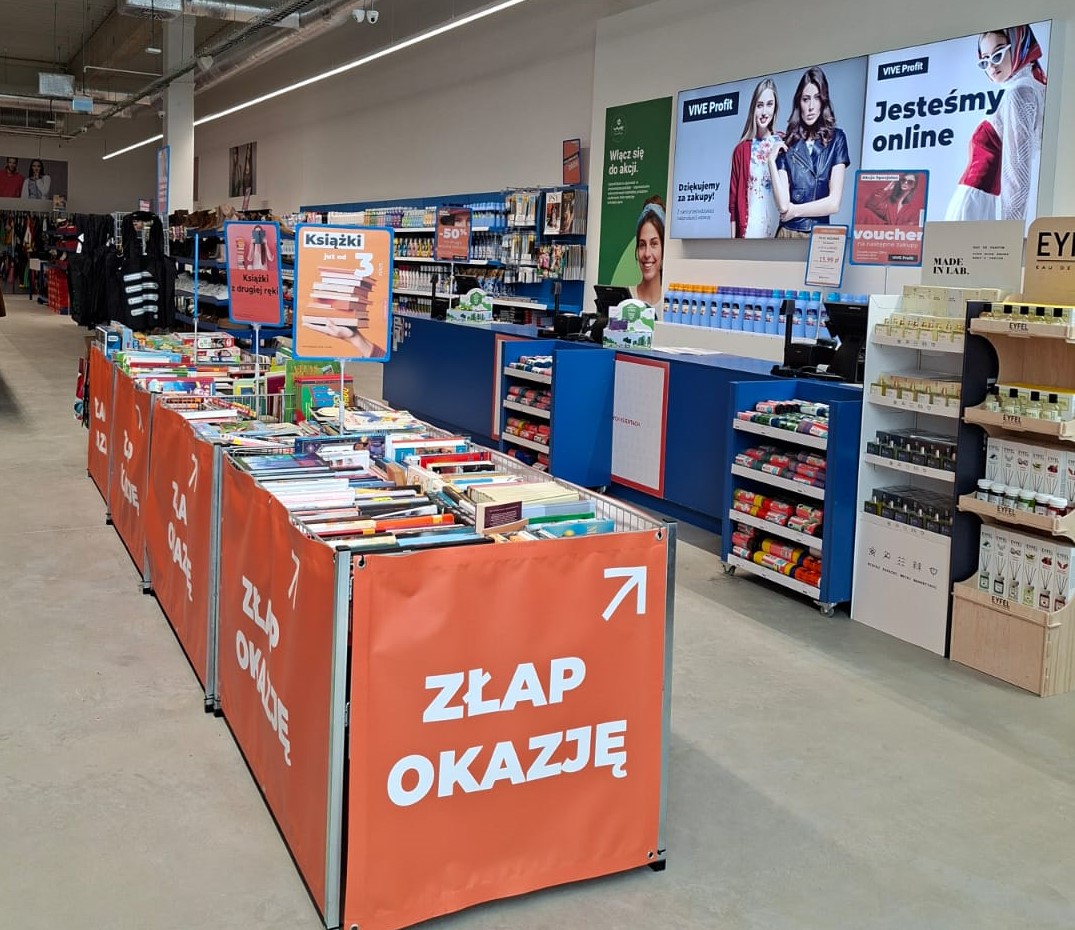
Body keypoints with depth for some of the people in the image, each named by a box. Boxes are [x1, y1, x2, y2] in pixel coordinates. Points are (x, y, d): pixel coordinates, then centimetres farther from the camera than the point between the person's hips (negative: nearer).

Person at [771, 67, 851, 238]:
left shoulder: (836, 139, 1)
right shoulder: (786, 144, 4)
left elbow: (834, 203, -5)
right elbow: (783, 204, -7)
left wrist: (795, 210, 0)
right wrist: (772, 161, -9)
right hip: (788, 234, 1)